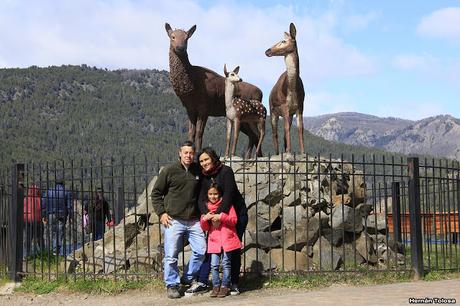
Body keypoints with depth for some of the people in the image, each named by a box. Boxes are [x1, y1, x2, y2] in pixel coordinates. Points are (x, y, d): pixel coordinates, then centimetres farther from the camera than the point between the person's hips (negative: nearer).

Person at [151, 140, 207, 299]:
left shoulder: (198, 171, 8)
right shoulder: (169, 171, -2)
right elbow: (156, 193, 3)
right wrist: (161, 213, -5)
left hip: (193, 221, 4)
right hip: (173, 220, -3)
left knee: (201, 251, 1)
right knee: (171, 255, -2)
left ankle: (188, 278, 20)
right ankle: (172, 285, 12)